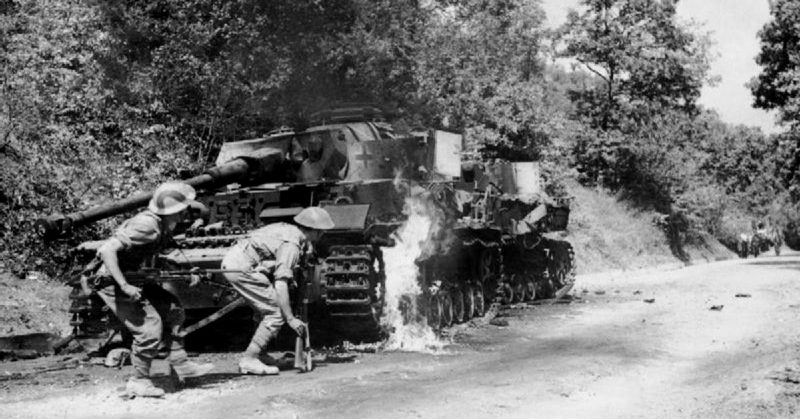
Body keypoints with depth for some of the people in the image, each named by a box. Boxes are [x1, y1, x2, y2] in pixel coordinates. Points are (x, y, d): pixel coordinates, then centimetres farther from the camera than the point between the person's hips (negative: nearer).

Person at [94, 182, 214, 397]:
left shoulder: (164, 226, 0)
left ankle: (180, 365, 19)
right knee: (149, 327, -12)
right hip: (112, 282, -10)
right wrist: (124, 286, -34)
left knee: (172, 310, 11)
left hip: (131, 276, 10)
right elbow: (107, 250, -33)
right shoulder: (146, 226, -29)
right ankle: (139, 382, 5)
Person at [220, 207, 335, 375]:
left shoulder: (288, 229, 11)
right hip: (241, 268, -10)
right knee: (277, 312, -8)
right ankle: (249, 360, -6)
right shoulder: (291, 245, -16)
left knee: (271, 310, 13)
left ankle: (249, 360, 13)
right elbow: (281, 284, -22)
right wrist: (291, 319, -20)